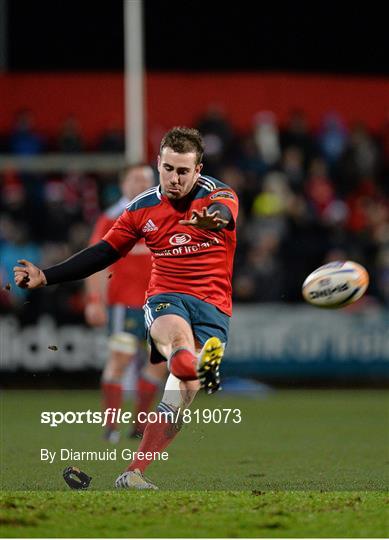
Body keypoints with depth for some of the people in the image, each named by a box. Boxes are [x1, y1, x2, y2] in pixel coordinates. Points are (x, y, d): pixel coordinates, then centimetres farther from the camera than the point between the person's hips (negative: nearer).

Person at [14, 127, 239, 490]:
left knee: (182, 393, -17)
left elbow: (224, 213, -26)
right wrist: (45, 277, 7)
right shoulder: (142, 208, 9)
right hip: (165, 299, 1)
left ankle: (134, 474, -15)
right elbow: (102, 253, 15)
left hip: (213, 308, -1)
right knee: (178, 334, -37)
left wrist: (213, 218, -53)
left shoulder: (219, 195, -1)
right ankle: (195, 364, -73)